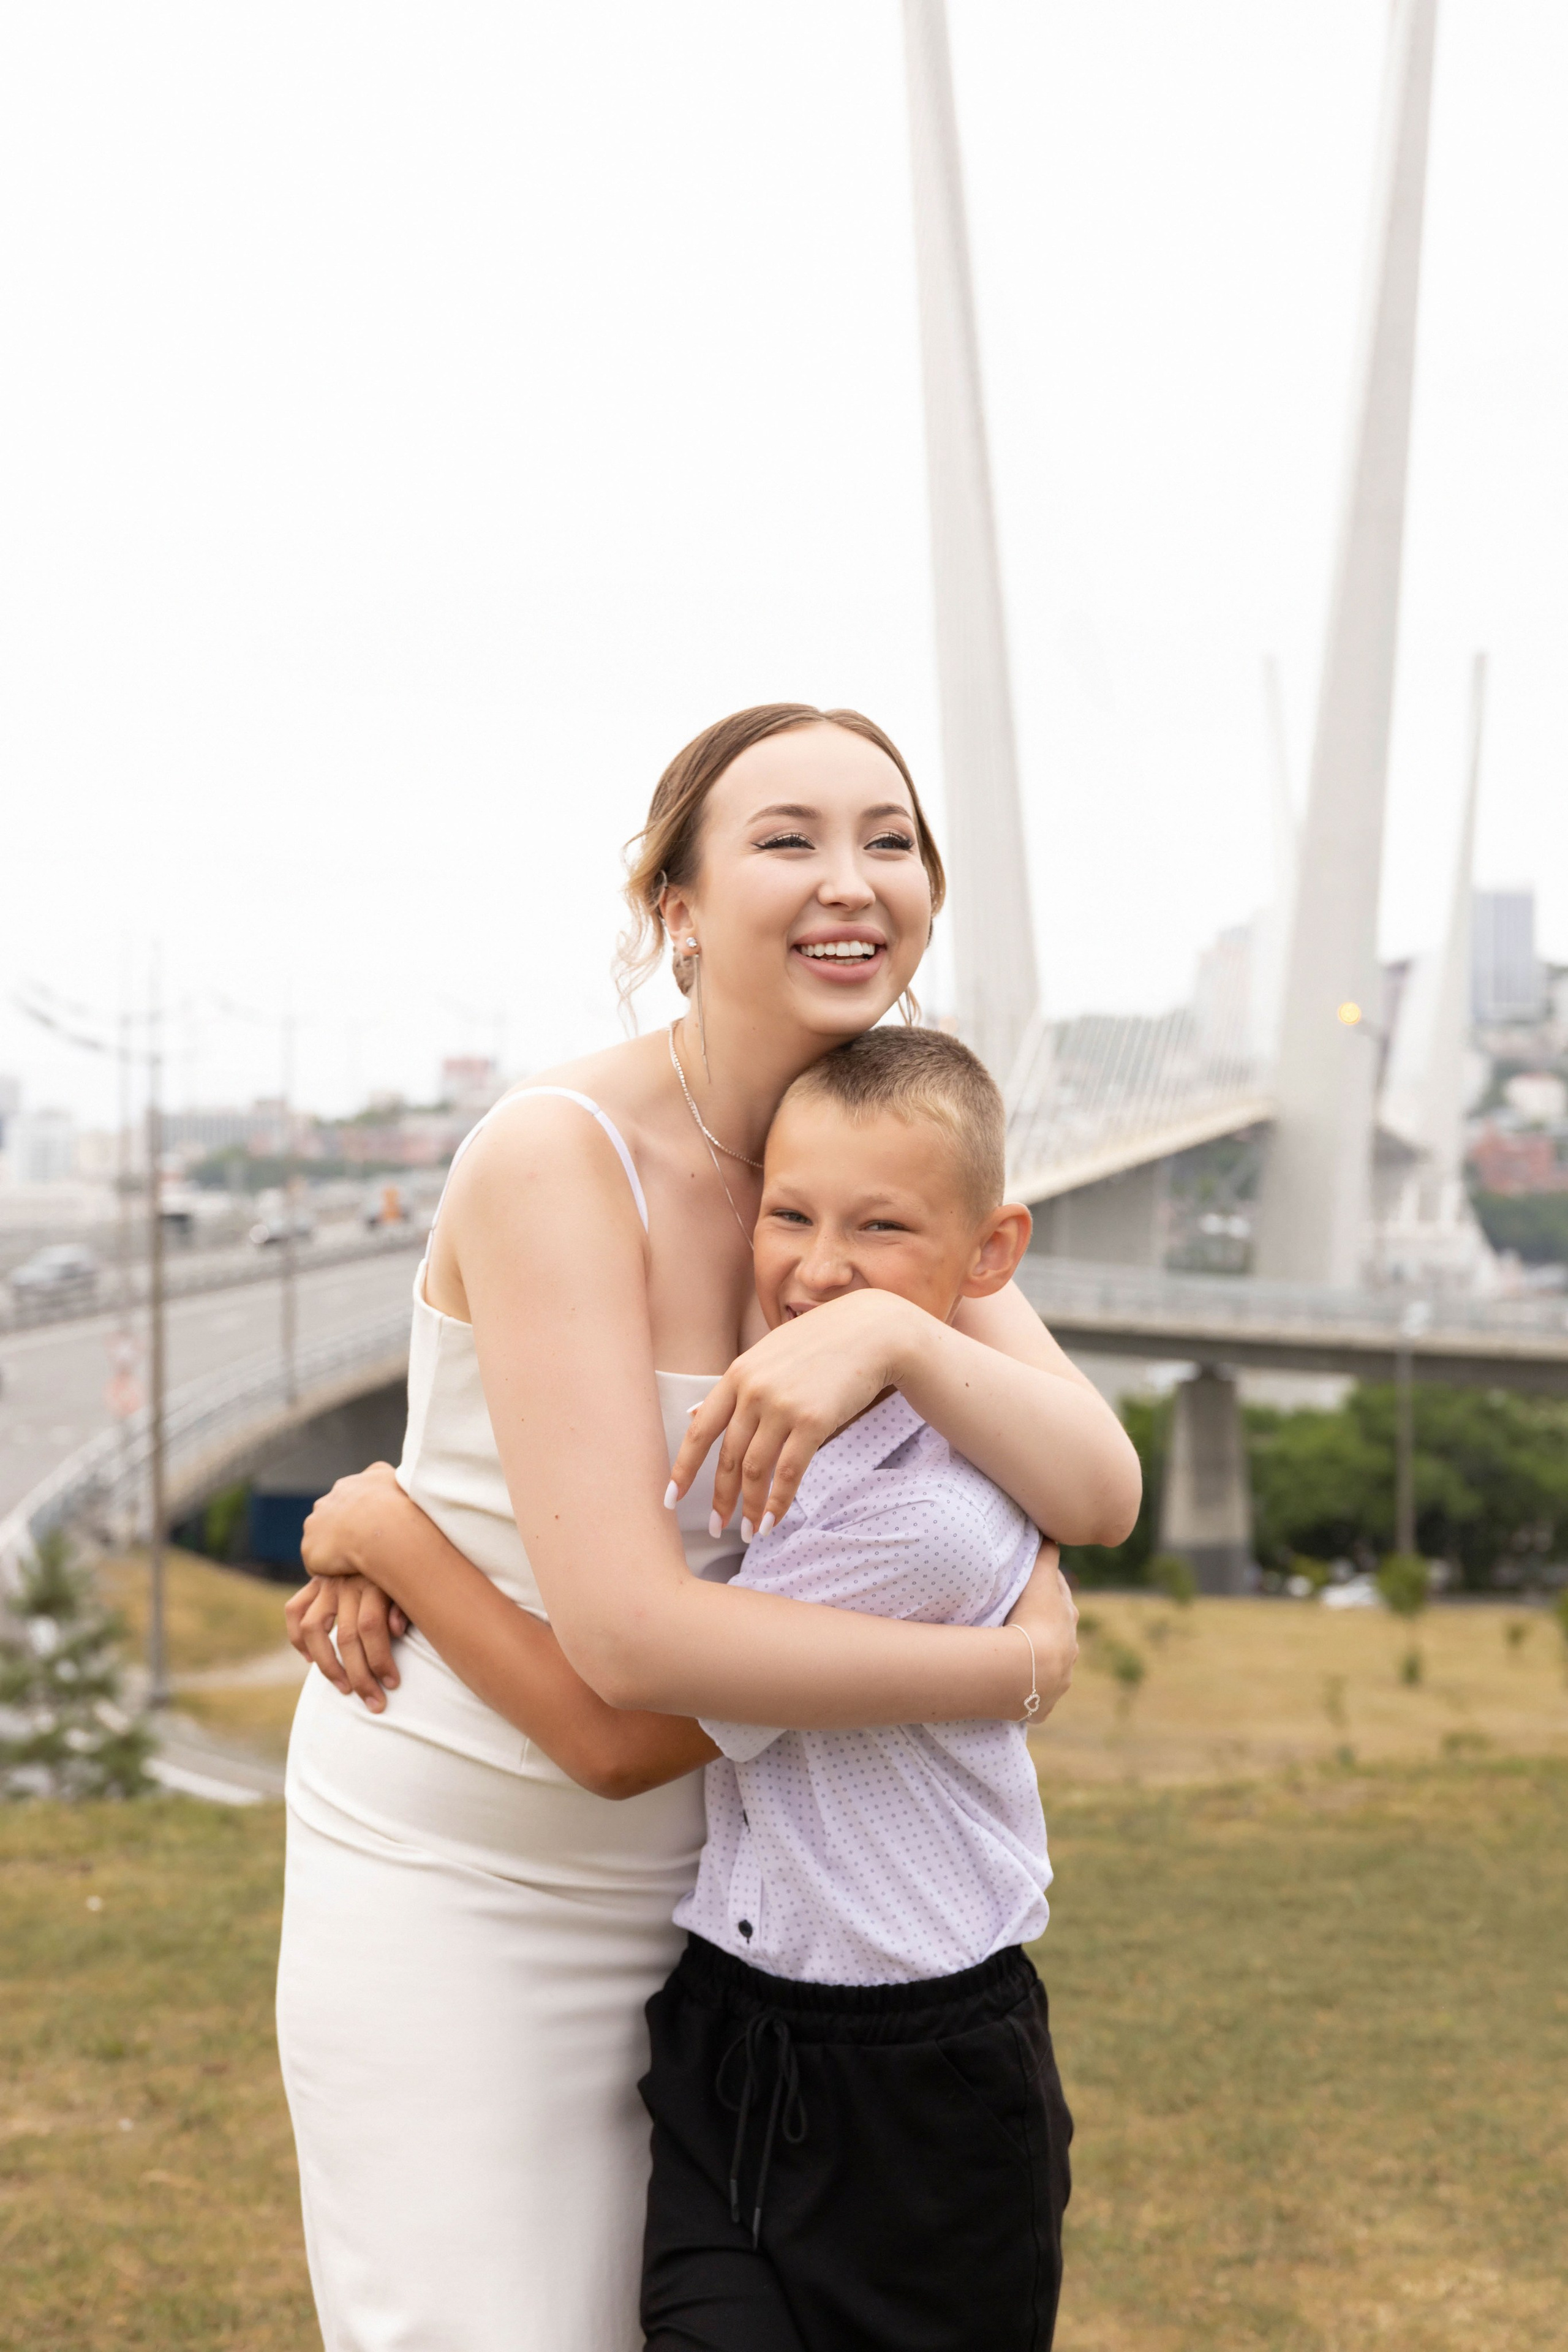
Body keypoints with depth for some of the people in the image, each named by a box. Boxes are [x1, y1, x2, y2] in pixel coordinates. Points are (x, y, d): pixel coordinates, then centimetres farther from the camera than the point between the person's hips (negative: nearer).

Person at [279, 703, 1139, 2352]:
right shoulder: (559, 1156, -21)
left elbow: (1100, 1495, -10)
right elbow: (629, 1632, -28)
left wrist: (897, 1332, -29)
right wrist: (1016, 1663, -19)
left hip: (691, 1873, 6)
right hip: (454, 1885, -6)